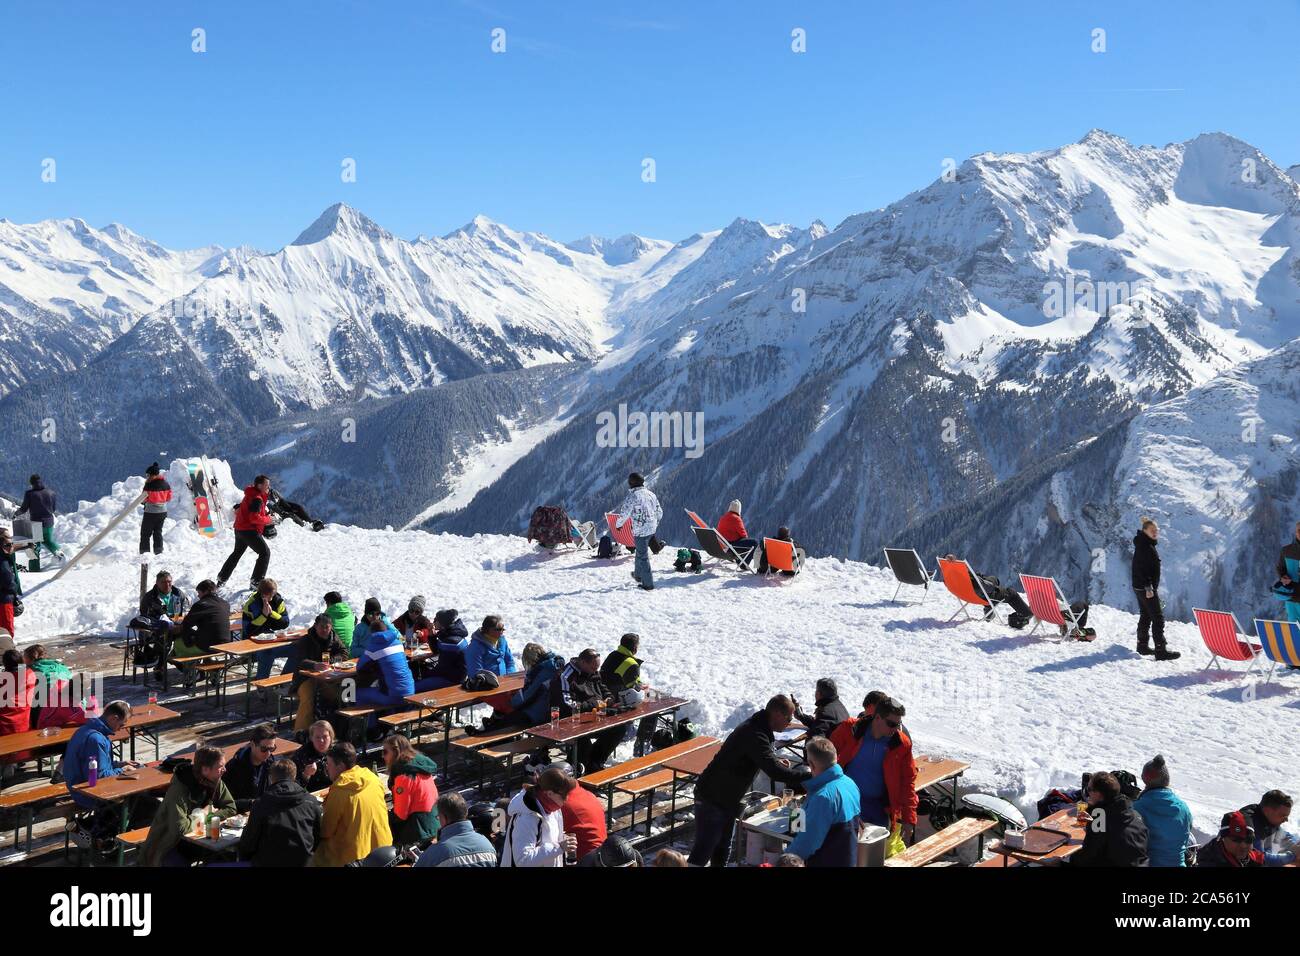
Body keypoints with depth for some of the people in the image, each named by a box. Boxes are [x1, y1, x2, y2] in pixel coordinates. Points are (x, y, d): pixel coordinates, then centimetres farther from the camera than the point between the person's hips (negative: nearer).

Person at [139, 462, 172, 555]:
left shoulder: (149, 485, -18)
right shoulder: (166, 484, 1)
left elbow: (144, 498, -13)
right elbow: (169, 497, 9)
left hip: (150, 512, -6)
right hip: (163, 511, 6)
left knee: (145, 533, 4)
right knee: (158, 532, 17)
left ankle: (144, 551, 1)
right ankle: (158, 550, 15)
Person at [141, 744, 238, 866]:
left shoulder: (217, 782, -6)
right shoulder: (179, 789, -27)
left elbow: (231, 809, -1)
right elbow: (179, 828, -36)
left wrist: (208, 816, -17)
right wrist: (203, 815, -21)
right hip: (170, 846, -6)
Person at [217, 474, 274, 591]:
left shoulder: (250, 495, 13)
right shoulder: (257, 499, -19)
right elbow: (254, 518, -26)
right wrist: (268, 520, -13)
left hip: (239, 529, 10)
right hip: (249, 531, -10)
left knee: (237, 553, 26)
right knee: (265, 553, -6)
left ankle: (222, 579, 34)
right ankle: (256, 582, -10)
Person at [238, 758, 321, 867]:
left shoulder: (261, 804, -10)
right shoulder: (312, 802, -4)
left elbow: (247, 845, -5)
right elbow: (318, 840, 3)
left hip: (268, 863, -2)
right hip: (304, 863, 2)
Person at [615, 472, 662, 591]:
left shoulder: (632, 496, -15)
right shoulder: (650, 494, 6)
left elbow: (624, 514, -13)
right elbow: (659, 512, 14)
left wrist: (619, 524, 7)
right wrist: (655, 523, 31)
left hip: (640, 530, -7)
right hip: (652, 528, 7)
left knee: (643, 556, 1)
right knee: (641, 551, 26)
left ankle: (648, 584, 4)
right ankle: (639, 576, 42)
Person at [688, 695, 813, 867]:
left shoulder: (758, 728, 5)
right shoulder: (754, 734, -28)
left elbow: (762, 755, 24)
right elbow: (774, 771, -34)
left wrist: (776, 760, 4)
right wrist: (805, 773, -25)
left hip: (728, 799, 10)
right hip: (712, 799, -10)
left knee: (722, 850, 17)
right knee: (703, 851, -5)